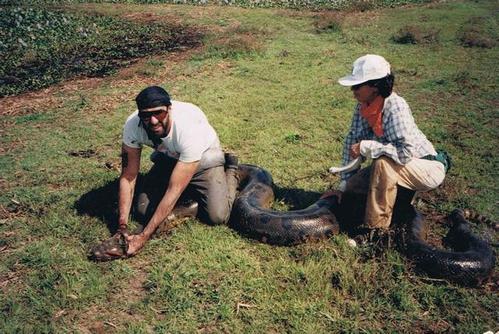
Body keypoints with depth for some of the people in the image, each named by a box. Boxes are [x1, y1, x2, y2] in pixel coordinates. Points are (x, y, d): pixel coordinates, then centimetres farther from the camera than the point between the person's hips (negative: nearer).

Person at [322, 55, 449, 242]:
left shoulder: (396, 108, -29)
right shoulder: (363, 105, -7)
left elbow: (405, 152, -37)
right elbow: (352, 142, -3)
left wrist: (366, 147, -30)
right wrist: (343, 186, -4)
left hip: (428, 169, -8)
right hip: (393, 169, 8)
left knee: (384, 162, -34)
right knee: (351, 188, -2)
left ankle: (376, 227, -23)